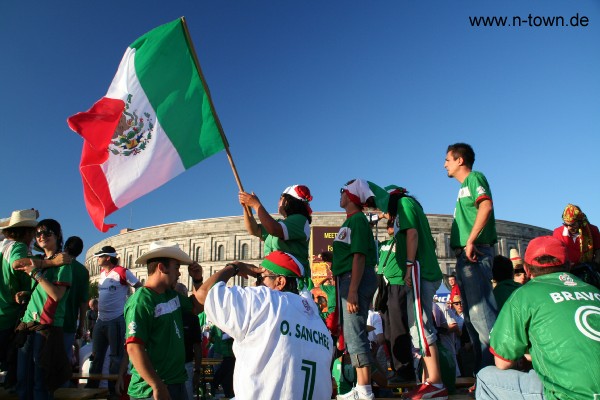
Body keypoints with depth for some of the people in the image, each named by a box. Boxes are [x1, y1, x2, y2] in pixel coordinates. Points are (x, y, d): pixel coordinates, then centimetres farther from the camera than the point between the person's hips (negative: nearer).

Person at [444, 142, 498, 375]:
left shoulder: (475, 177, -1)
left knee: (481, 314, -12)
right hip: (464, 257, 10)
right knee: (472, 318, 10)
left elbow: (486, 206, -19)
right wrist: (462, 248, 13)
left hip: (475, 254, -10)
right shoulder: (464, 187, 25)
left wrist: (471, 241, -23)